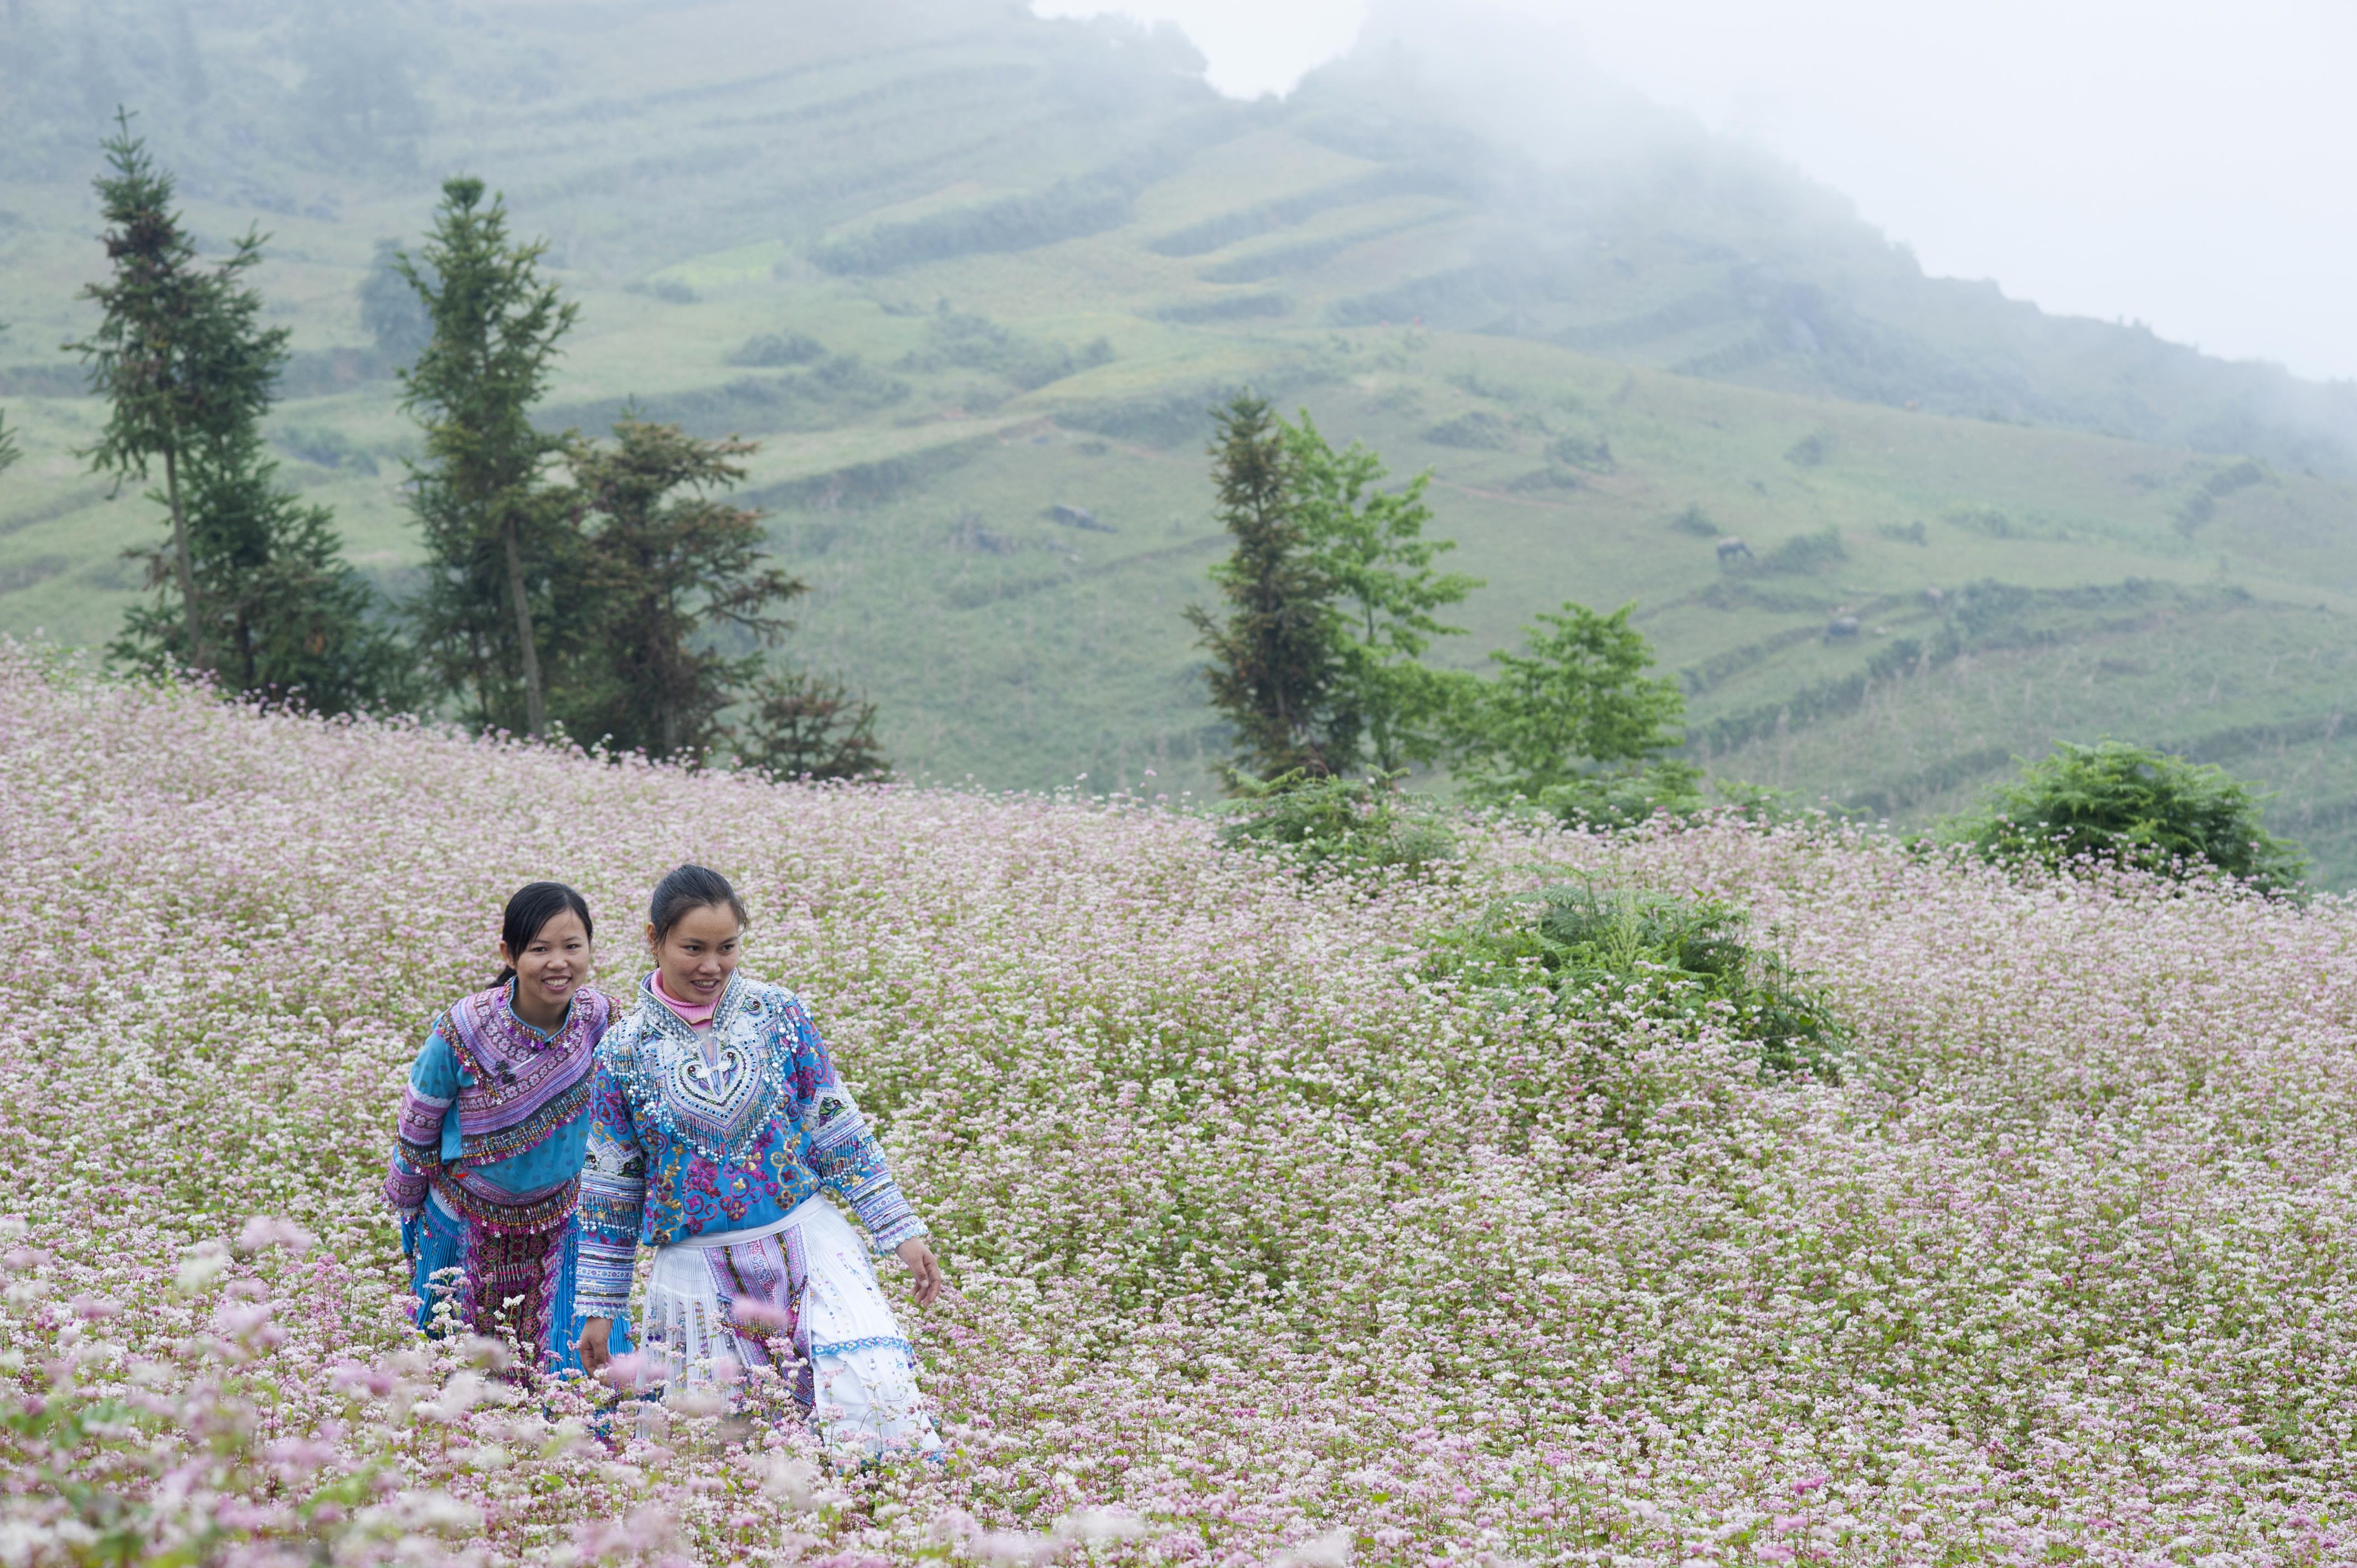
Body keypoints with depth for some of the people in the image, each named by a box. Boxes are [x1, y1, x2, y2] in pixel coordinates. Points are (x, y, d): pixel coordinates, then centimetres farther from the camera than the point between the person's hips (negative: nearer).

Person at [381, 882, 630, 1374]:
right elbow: (416, 1129, -7)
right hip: (468, 1231, -2)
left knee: (579, 1367, 5)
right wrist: (407, 1210, 5)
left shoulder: (602, 1021, -16)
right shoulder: (462, 1032, -25)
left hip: (566, 1229, 2)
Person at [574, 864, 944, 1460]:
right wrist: (598, 1306, 7)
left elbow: (840, 1131, 6)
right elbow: (609, 1188, 6)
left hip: (809, 1240, 0)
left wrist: (901, 1232, 5)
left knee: (880, 1400, -15)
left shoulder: (778, 1014, 0)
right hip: (698, 1273, 0)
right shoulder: (625, 1051, -2)